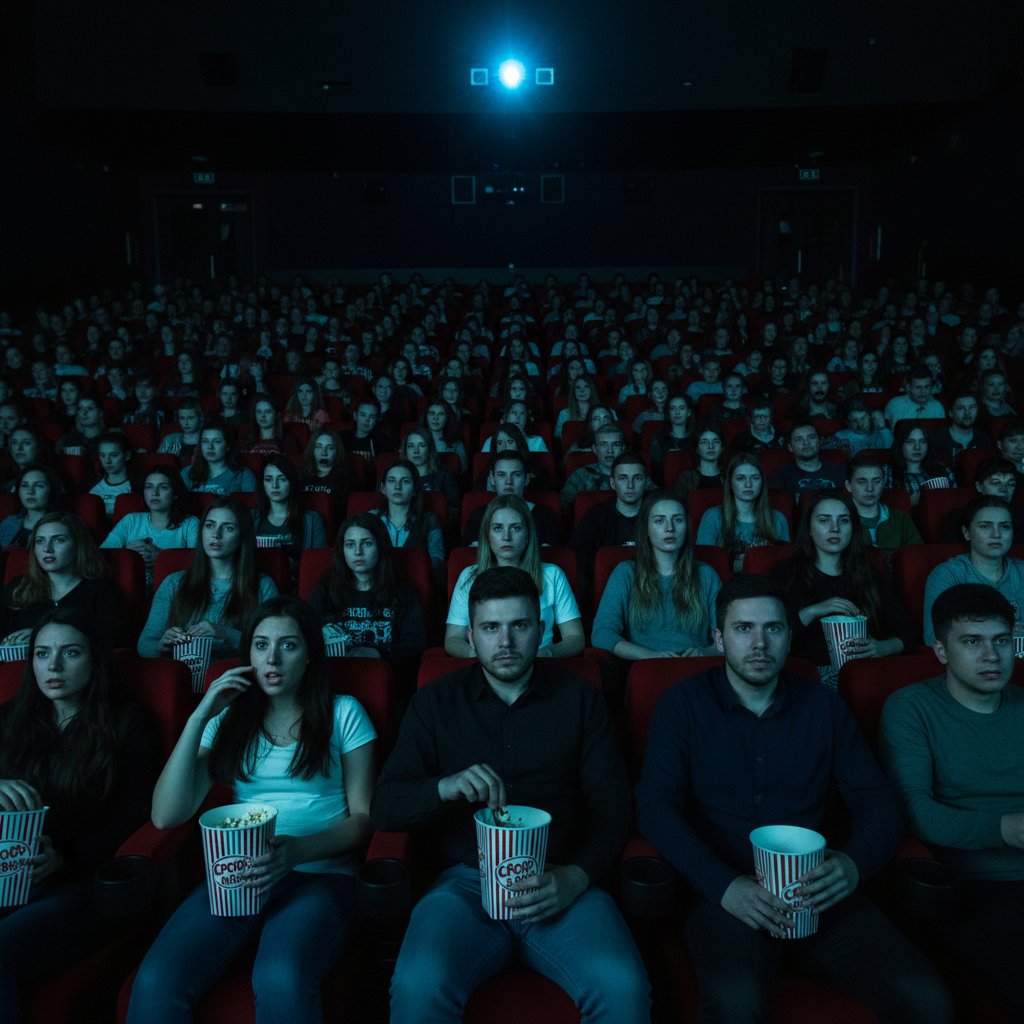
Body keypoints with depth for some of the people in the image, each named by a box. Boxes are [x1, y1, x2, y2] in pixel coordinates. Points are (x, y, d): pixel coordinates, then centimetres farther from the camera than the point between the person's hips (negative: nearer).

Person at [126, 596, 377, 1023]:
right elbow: (167, 816, 4)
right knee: (154, 984, -27)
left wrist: (298, 851, -15)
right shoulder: (230, 721, 15)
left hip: (320, 874, -2)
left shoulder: (342, 714, 8)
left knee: (280, 980, -36)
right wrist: (199, 718, -2)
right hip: (237, 876, 3)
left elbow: (363, 818, 4)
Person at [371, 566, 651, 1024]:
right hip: (466, 883, 0)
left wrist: (576, 877, -12)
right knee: (418, 986, -31)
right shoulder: (435, 703, 11)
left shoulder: (580, 699, 12)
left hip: (560, 884, 1)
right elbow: (384, 807, 4)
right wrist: (444, 788, -18)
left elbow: (612, 804, 7)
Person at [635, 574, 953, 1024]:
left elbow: (878, 801, 11)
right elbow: (656, 806, -6)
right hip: (726, 893, -3)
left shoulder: (822, 706, 13)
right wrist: (725, 886, -20)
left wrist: (855, 865, -12)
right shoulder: (683, 705, 3)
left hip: (818, 893, 3)